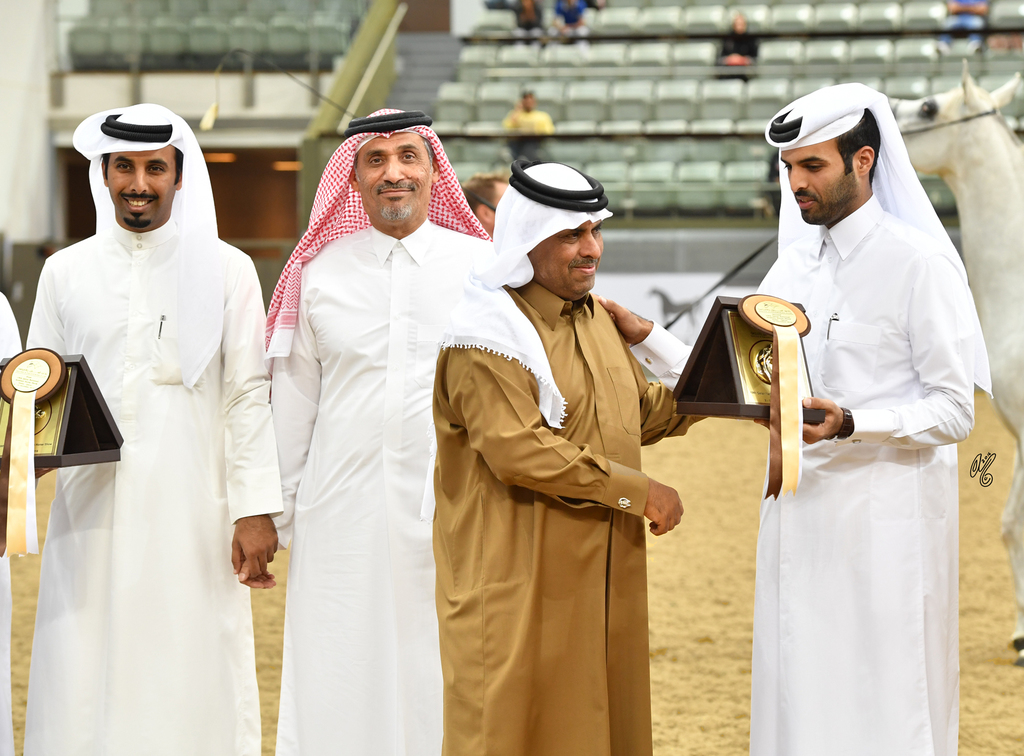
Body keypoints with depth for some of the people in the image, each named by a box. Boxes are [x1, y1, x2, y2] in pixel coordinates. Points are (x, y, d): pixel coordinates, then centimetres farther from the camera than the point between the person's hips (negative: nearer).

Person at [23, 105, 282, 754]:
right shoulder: (66, 273, 12)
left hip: (192, 514, -2)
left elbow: (250, 396, 2)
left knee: (192, 679, -4)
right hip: (91, 514, 2)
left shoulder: (227, 271, 5)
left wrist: (256, 511, -6)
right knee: (84, 687, -1)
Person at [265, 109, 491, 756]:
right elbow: (293, 404, 11)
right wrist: (280, 512, 11)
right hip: (344, 510, 1)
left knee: (440, 682, 0)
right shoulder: (322, 273, 7)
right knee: (340, 683, 1)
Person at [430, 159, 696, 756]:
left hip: (601, 577, 8)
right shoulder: (488, 337, -14)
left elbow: (643, 411, 26)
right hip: (518, 588, -8)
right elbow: (520, 451, -24)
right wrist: (635, 490, -20)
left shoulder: (595, 320, 15)